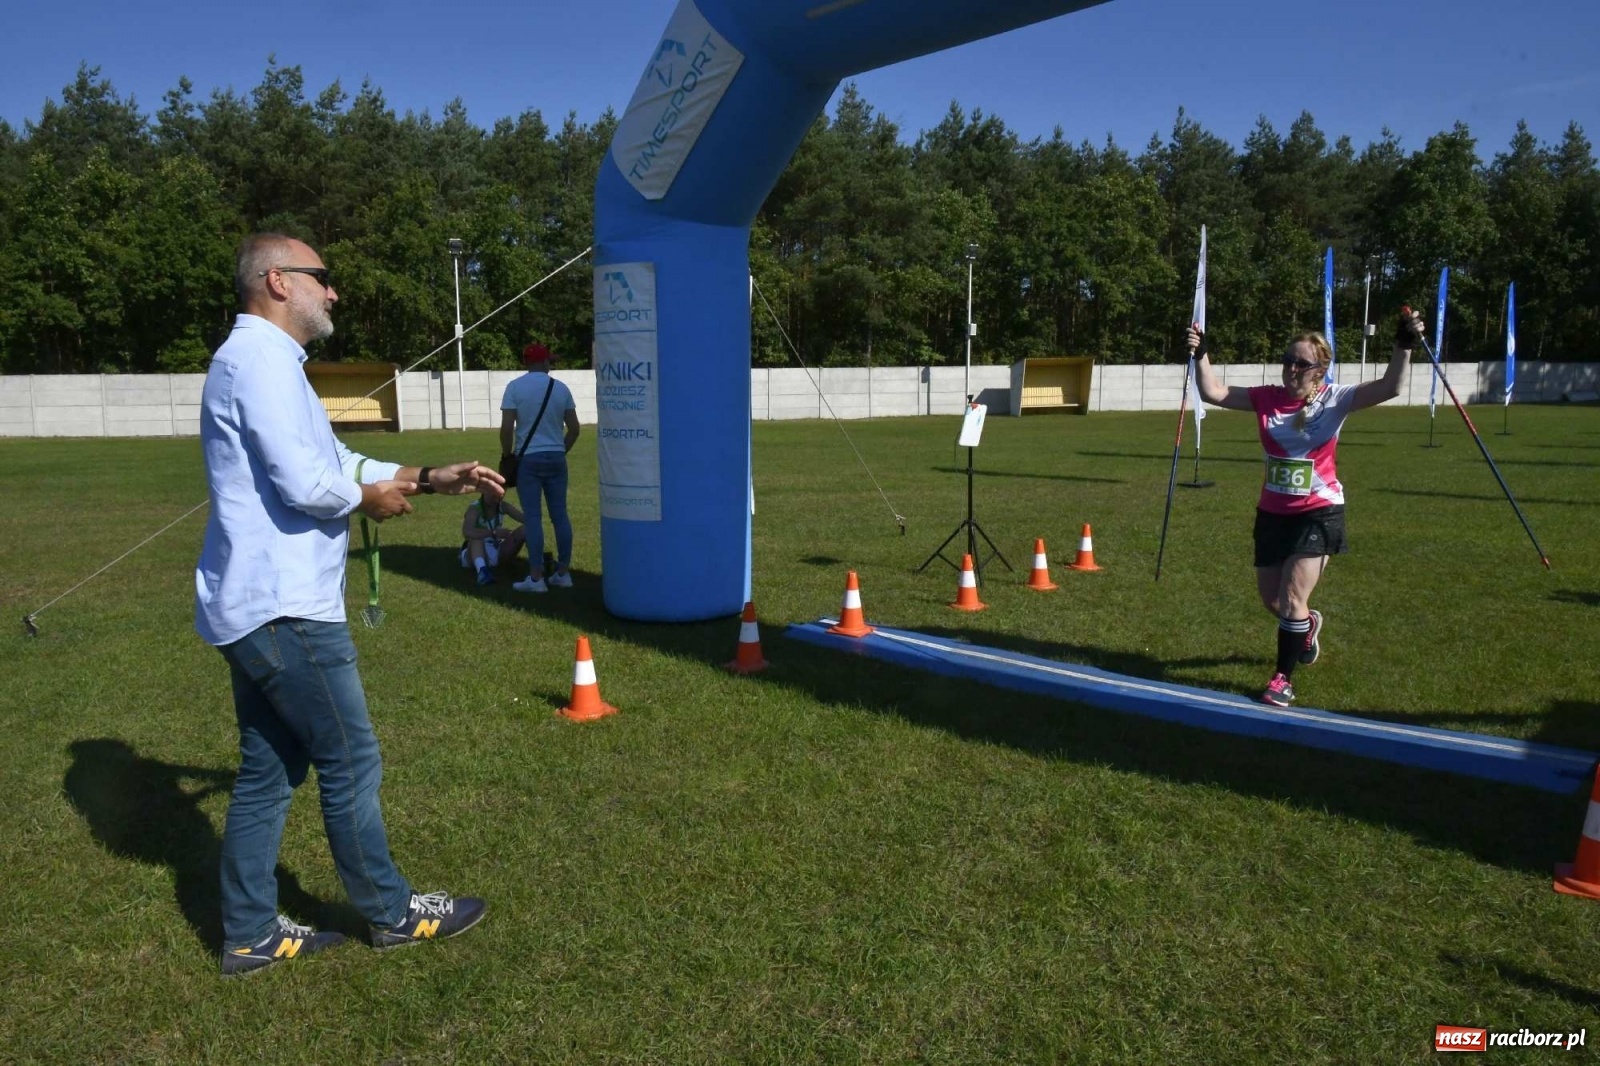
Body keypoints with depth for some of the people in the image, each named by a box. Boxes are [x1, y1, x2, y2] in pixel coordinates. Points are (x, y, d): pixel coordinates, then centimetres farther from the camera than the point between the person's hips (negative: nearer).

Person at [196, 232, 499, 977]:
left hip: (255, 607, 10)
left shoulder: (262, 359, 18)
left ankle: (251, 935, 25)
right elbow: (306, 484, -24)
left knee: (267, 772, 15)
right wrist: (368, 498, -4)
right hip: (285, 610, -10)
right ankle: (392, 914, 18)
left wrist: (429, 479, 11)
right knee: (350, 763, 3)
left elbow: (332, 459, 20)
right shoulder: (262, 357, -15)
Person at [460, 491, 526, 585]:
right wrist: (494, 533, -50)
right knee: (477, 536, -37)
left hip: (497, 553, 5)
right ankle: (482, 570, -58)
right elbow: (467, 532, -38)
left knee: (524, 530, -13)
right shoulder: (475, 508, -20)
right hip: (475, 554, -5)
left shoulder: (503, 506, -4)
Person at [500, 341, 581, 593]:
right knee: (560, 515, 8)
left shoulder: (515, 386, -4)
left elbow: (506, 428, -10)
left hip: (528, 459, -3)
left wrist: (507, 455, 4)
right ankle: (563, 572, 13)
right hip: (556, 458, 3)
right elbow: (574, 429, 6)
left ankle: (536, 578, -2)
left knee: (533, 517, -2)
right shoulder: (561, 388, 5)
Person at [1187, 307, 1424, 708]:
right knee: (1271, 598, 15)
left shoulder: (1334, 399, -9)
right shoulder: (1266, 398, -4)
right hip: (1273, 513, 4)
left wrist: (1403, 347, -31)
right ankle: (1307, 623, 52)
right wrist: (1201, 356, -19)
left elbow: (1389, 388, -20)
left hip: (1318, 513, -4)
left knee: (1292, 598, -8)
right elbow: (1213, 393, -8)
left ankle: (1283, 679, 10)